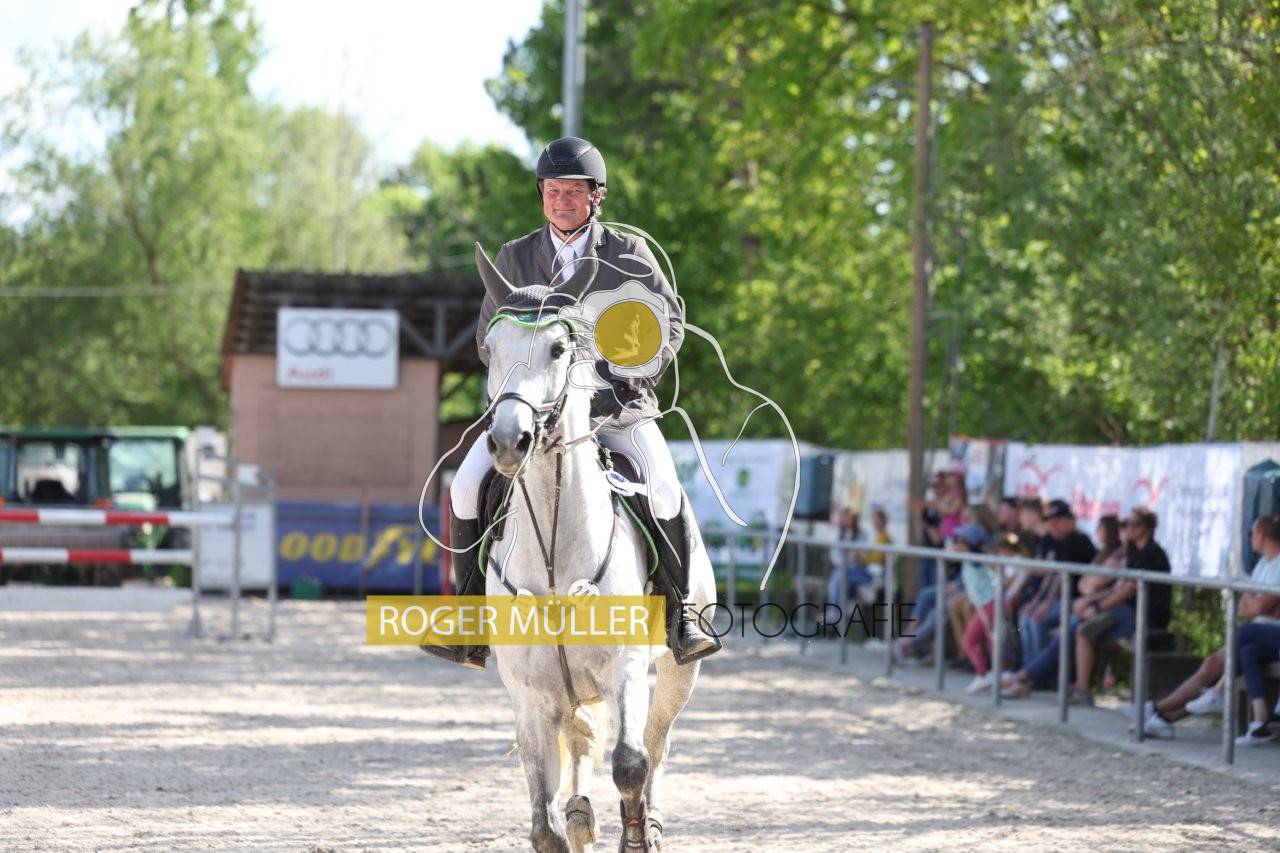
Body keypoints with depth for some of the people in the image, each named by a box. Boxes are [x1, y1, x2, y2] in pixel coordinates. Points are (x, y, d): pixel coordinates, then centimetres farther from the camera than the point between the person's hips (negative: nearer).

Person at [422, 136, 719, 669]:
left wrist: (631, 377, -13)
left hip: (617, 404, -2)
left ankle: (679, 617, -9)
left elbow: (670, 322, 2)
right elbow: (488, 337, 10)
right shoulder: (515, 258, 5)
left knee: (665, 494, -25)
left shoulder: (628, 255, 1)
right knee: (467, 487, -18)